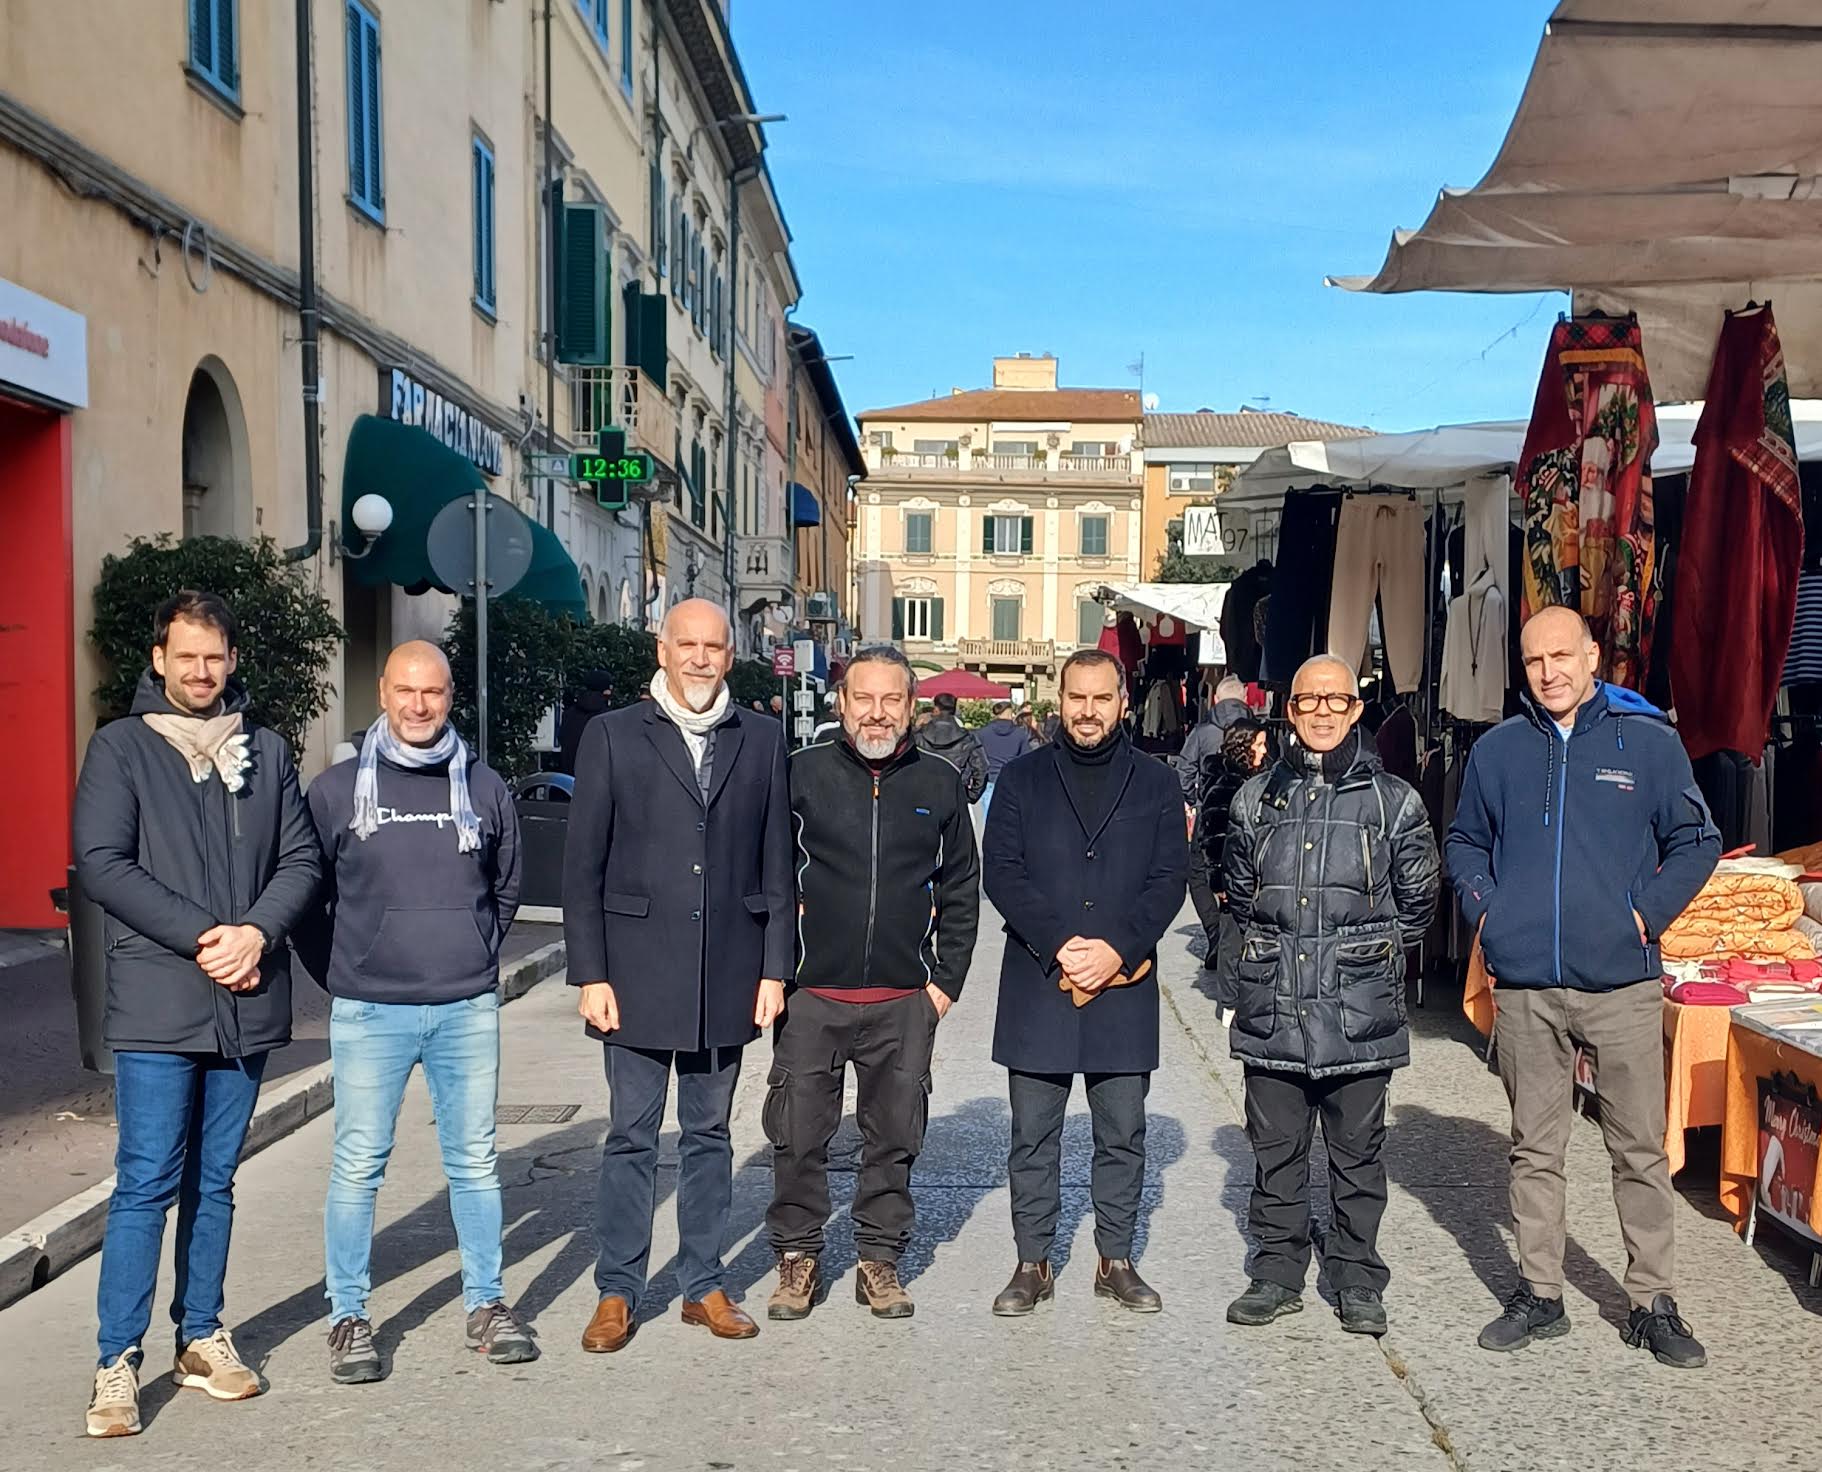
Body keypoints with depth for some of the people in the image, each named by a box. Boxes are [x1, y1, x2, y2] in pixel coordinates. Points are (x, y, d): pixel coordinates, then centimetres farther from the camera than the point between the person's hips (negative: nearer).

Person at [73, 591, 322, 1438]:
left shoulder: (266, 750, 11)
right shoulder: (122, 747, 1)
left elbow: (302, 859, 7)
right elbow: (102, 864, -8)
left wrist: (257, 931, -11)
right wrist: (200, 937, -14)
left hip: (247, 1003, 4)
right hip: (157, 1003, -3)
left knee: (215, 1181, 12)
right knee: (147, 1182, -4)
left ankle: (201, 1337, 23)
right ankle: (118, 1363, 4)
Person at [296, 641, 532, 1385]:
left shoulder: (484, 787, 6)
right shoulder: (336, 789, 0)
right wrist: (338, 974, 5)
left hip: (468, 1010, 2)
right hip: (369, 1014, -1)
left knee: (474, 1162, 9)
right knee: (357, 1167, 3)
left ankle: (486, 1304, 20)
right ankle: (348, 1317, 15)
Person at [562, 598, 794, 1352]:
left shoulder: (761, 739, 6)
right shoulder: (613, 736, -1)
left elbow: (776, 862, 6)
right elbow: (583, 867, -2)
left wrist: (775, 969, 2)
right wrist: (590, 974, -7)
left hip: (727, 977, 2)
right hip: (638, 974, -2)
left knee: (710, 1134, 12)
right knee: (631, 1137, 5)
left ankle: (704, 1285, 24)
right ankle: (617, 1292, 17)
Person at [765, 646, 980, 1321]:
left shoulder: (940, 784, 5)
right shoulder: (801, 773, 0)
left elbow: (961, 889, 10)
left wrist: (946, 980, 5)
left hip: (904, 1000, 1)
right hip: (811, 993, -1)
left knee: (894, 1137, 9)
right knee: (798, 1134, 4)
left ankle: (880, 1259, 23)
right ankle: (798, 1256, 20)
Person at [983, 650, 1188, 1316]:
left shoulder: (1155, 782, 7)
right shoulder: (1022, 778, 6)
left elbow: (1169, 878, 1)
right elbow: (1001, 871, -2)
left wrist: (1118, 948, -12)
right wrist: (1058, 945, -13)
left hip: (1124, 985, 0)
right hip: (1037, 985, 0)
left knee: (1123, 1136, 8)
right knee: (1033, 1136, 6)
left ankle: (1116, 1261, 21)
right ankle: (1032, 1264, 17)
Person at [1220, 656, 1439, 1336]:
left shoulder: (1393, 800, 0)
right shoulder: (1257, 796, 8)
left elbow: (1417, 897, 8)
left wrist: (1370, 949, 8)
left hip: (1359, 1006, -2)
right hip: (1272, 1004, 2)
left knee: (1357, 1150, 7)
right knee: (1275, 1146, 9)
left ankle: (1358, 1280, 19)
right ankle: (1277, 1273, 22)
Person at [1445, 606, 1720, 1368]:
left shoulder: (1648, 741, -1)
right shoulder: (1496, 749, 6)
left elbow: (1696, 841, 4)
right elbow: (1465, 841, 18)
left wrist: (1647, 912, -6)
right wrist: (1486, 910, 4)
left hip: (1622, 983, -2)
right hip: (1524, 985, 2)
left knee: (1640, 1149, 4)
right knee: (1534, 1148, 11)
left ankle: (1653, 1301, 17)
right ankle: (1539, 1294, 22)